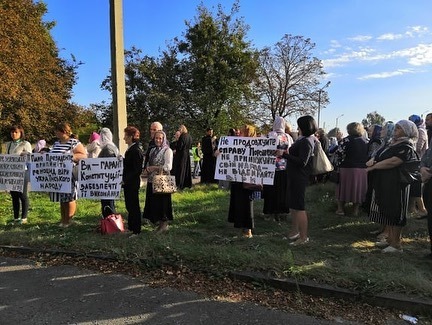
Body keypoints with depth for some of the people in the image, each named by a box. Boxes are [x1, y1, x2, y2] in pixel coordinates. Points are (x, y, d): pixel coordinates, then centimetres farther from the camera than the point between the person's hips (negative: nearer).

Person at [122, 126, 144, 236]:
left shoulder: (136, 150, -18)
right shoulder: (130, 149, 12)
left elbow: (137, 169, -21)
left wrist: (126, 179, -18)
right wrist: (121, 159, 4)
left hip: (133, 183, -10)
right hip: (128, 182, 10)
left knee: (134, 205, 0)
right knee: (129, 205, 17)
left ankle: (136, 230, 10)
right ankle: (131, 226, 29)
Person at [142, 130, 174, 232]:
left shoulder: (167, 151, -8)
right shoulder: (153, 150, 14)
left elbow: (168, 167, -16)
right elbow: (149, 163, 21)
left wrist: (153, 168, -12)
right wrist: (148, 169, -2)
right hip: (152, 180, 7)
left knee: (162, 203, 1)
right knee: (154, 202, 9)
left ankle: (164, 224, 15)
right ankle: (159, 222, 22)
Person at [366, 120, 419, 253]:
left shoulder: (407, 147, -12)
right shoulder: (392, 144, 16)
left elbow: (392, 162, -24)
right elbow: (378, 156, 14)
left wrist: (374, 166, -15)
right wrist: (372, 160, -9)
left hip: (396, 185, -9)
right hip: (384, 184, 9)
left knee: (394, 213, -2)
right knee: (387, 211, 14)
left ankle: (396, 245, 8)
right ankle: (390, 239, 26)